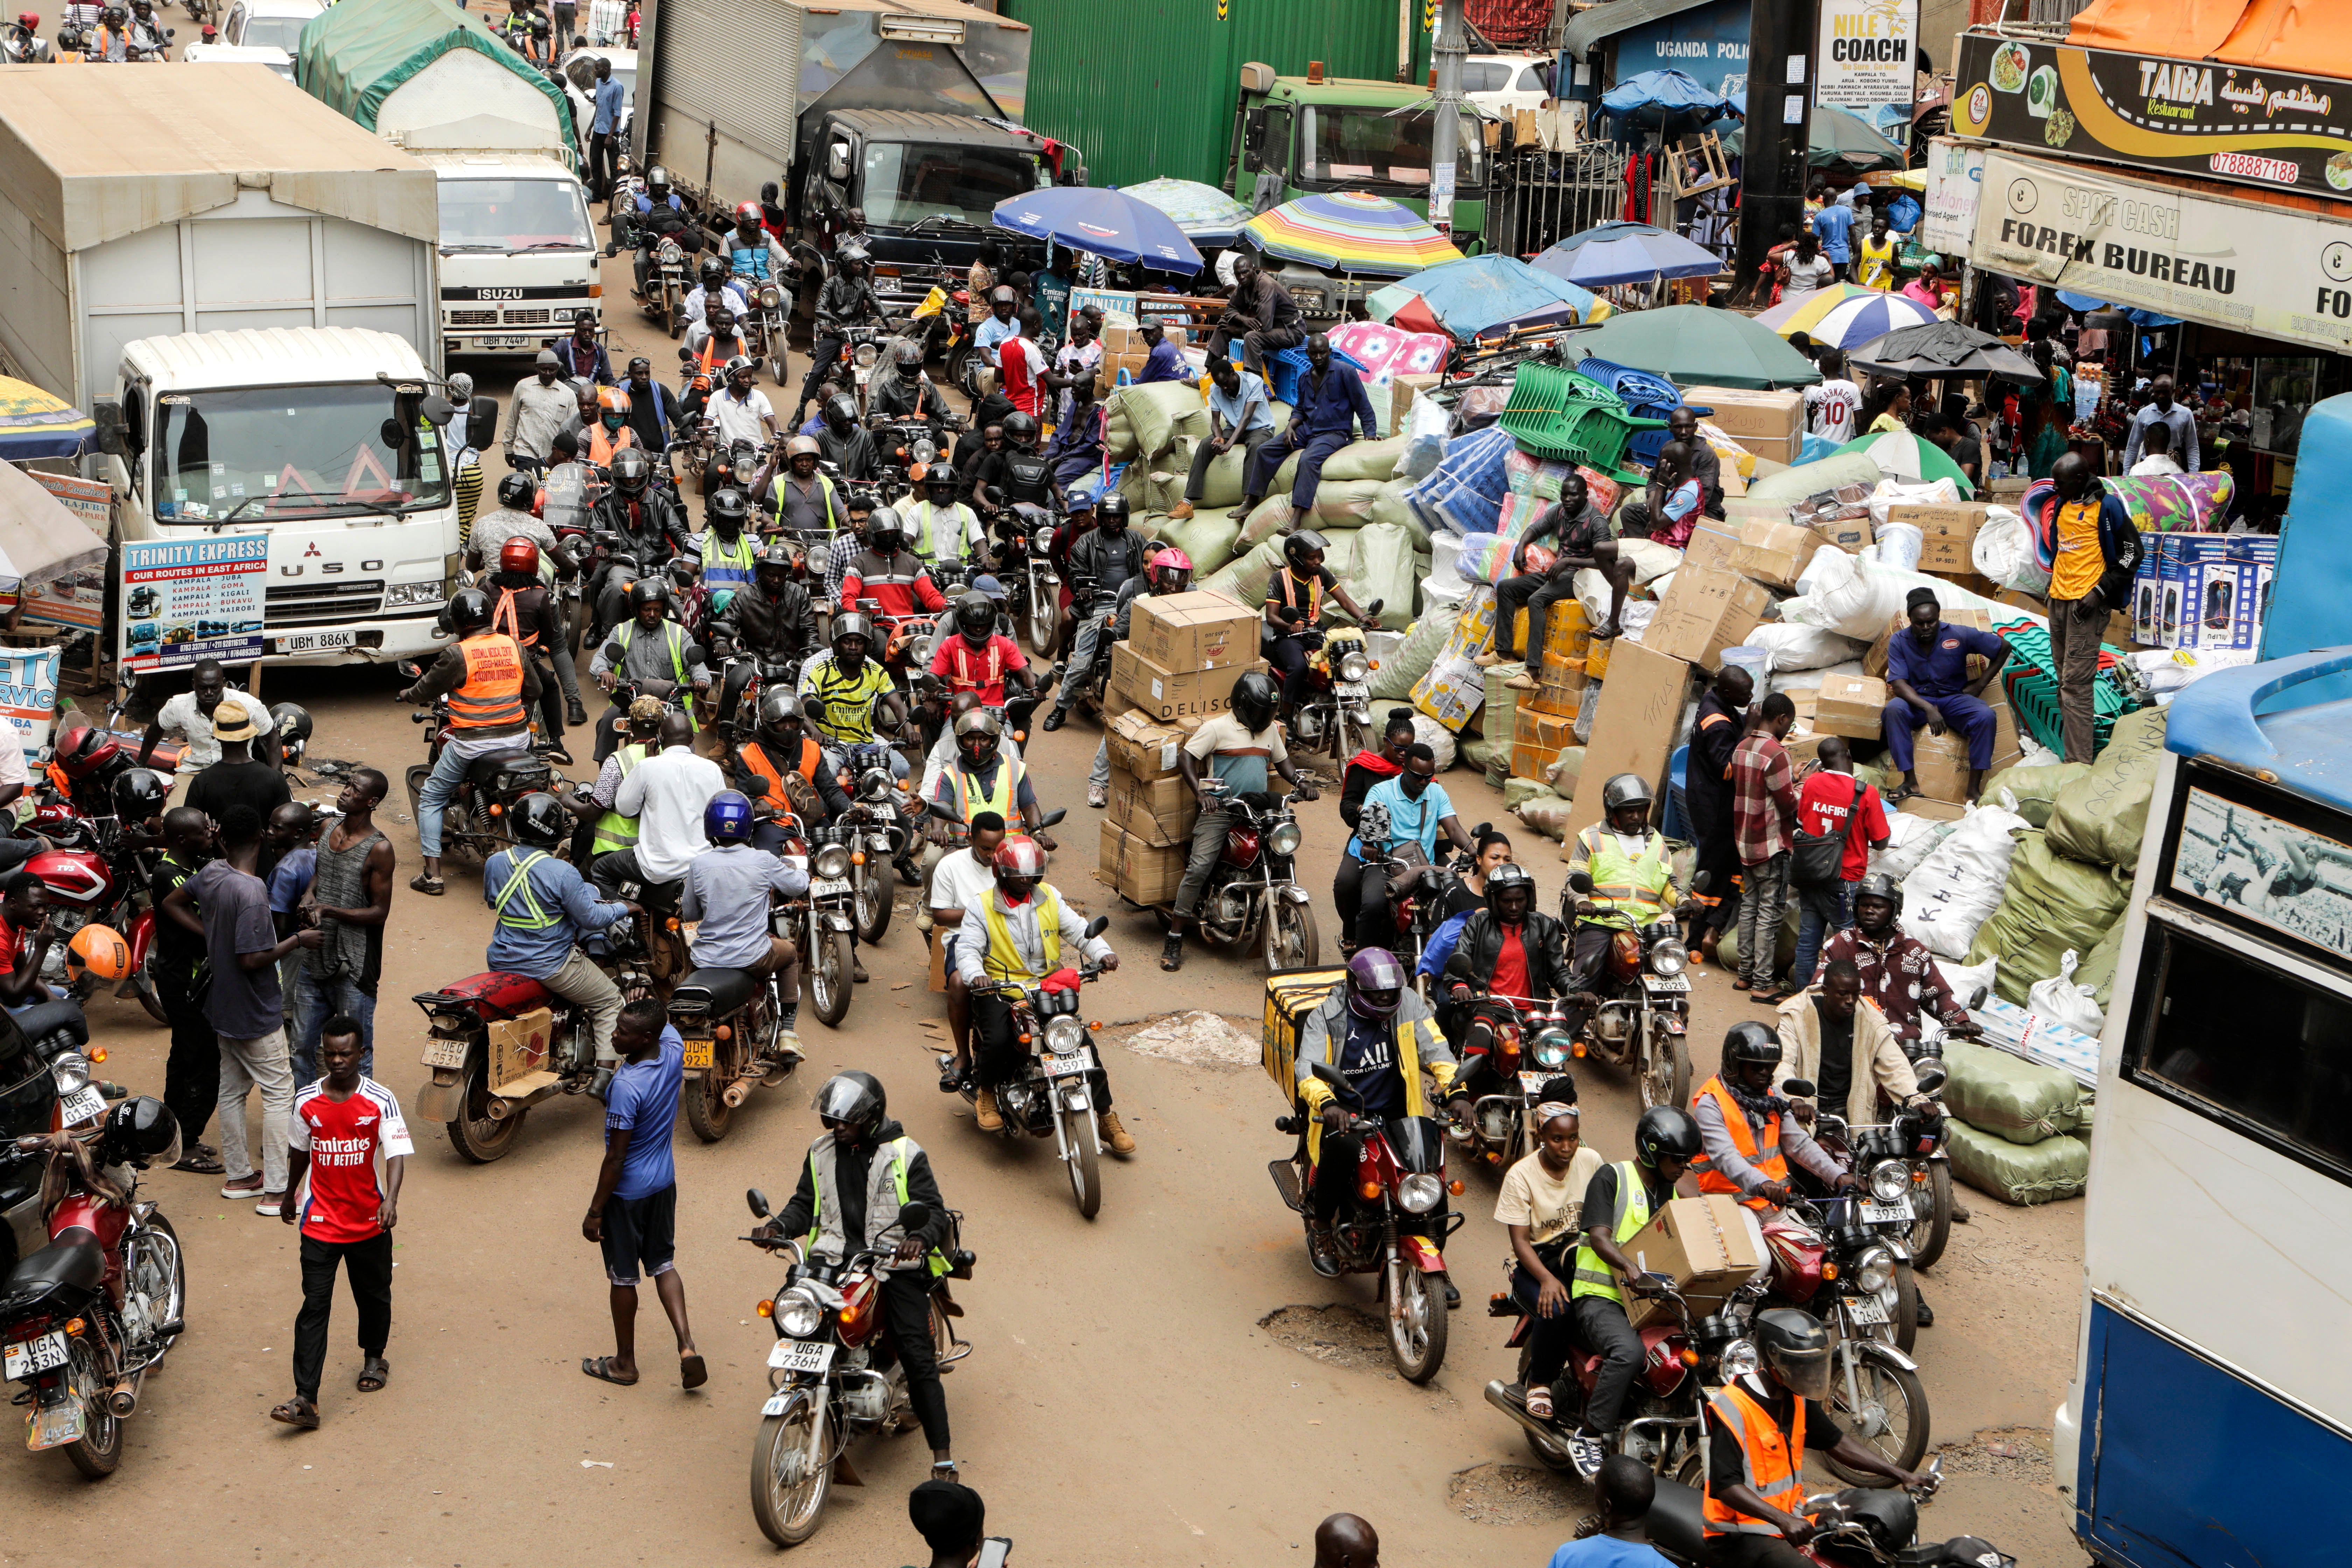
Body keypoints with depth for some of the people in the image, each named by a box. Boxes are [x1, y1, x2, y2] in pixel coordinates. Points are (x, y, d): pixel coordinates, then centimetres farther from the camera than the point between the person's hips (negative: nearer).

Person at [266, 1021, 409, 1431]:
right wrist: (289, 1198, 25)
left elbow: (396, 1152, -18)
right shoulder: (307, 1101, -3)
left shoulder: (380, 1101, -10)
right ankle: (305, 1400, -10)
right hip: (321, 1223, 0)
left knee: (374, 1295, 18)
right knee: (314, 1307, -6)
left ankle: (374, 1358, 46)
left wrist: (391, 1199, -35)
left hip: (369, 1220, 0)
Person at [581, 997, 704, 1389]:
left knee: (623, 1277, 10)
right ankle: (687, 1346, 6)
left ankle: (625, 1363, 26)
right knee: (663, 1264, 19)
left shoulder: (626, 1086, -31)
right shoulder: (674, 1051, -11)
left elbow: (615, 1159, -24)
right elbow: (666, 1024, 17)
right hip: (664, 1181, 7)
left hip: (627, 1192, -7)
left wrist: (595, 1212, -15)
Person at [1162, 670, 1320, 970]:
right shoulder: (1217, 727, -4)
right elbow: (1185, 757, -8)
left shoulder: (1270, 729, 16)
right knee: (1199, 868, -16)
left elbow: (1282, 761, 28)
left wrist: (1301, 784, 9)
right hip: (1220, 809, -6)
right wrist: (1200, 793, -21)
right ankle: (1174, 939, -10)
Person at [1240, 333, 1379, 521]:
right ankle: (1249, 502, -7)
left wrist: (1370, 433, -13)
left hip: (1334, 433, -7)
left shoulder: (1345, 372, -5)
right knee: (1265, 450, -7)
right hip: (1306, 429, 7)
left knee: (1308, 459, -35)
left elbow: (1363, 406, -4)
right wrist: (1291, 427, 2)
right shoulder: (1304, 379, 15)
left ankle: (1295, 522, -46)